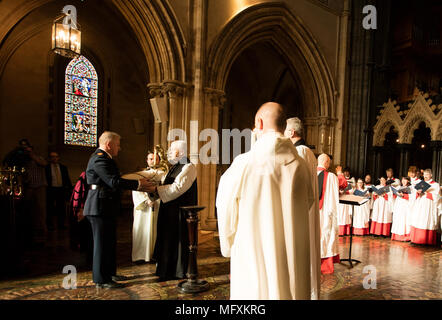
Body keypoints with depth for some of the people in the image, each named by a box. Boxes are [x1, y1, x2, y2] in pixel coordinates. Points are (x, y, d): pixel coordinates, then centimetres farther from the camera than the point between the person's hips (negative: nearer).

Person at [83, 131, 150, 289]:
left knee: (109, 242, 18)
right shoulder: (100, 159, -18)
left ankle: (109, 273, 31)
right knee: (102, 243, 0)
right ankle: (101, 280, 12)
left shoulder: (103, 158, 17)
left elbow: (114, 180, 15)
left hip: (106, 208, 11)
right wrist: (137, 184, -19)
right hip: (100, 208, -11)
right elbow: (114, 182, -26)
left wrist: (137, 184, 8)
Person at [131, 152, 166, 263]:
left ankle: (155, 254, 5)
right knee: (142, 230, -1)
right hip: (143, 207, 0)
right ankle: (141, 254, 7)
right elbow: (136, 190, 0)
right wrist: (146, 200, -12)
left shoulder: (162, 174, 10)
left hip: (157, 206, 0)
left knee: (156, 229, -1)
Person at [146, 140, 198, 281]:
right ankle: (166, 268, 27)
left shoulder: (188, 167, -13)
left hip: (180, 211, -9)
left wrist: (157, 189, -21)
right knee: (167, 238, 14)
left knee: (176, 238, -1)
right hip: (169, 210, 9)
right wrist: (156, 187, 1)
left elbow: (177, 187, -23)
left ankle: (178, 271, 12)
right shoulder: (174, 167, 17)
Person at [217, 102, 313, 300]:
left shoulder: (242, 165, -15)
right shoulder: (301, 166, -6)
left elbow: (226, 215, -6)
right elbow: (308, 204, 9)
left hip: (253, 261, -3)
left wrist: (229, 249, 12)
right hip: (293, 262, 3)